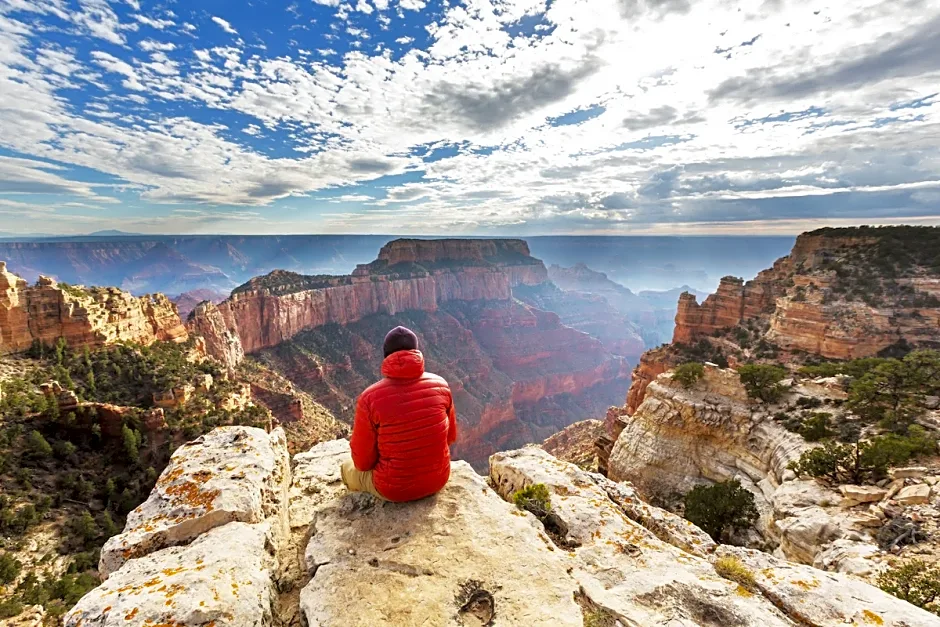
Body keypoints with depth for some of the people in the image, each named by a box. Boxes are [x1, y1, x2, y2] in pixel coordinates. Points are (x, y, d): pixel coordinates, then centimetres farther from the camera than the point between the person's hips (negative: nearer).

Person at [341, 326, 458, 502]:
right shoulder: (440, 385, -11)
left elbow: (363, 462, -11)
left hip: (394, 489, -3)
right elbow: (451, 436, 3)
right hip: (438, 479, 4)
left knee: (348, 468, 26)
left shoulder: (370, 398, -21)